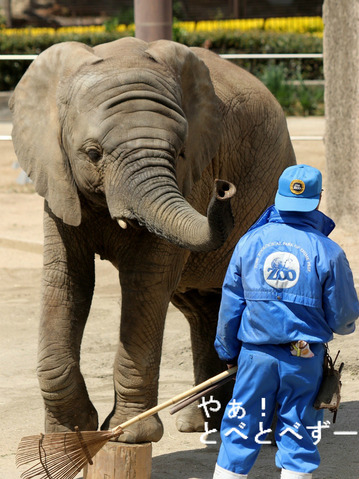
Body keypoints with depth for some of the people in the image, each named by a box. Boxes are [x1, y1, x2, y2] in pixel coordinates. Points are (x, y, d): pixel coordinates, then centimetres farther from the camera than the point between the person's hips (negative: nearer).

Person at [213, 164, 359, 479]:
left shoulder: (250, 242, -2)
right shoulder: (327, 252, -9)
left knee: (240, 435, 9)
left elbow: (230, 304, 4)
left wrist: (227, 352, 17)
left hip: (256, 354, 2)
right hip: (306, 358, -2)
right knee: (299, 440, 7)